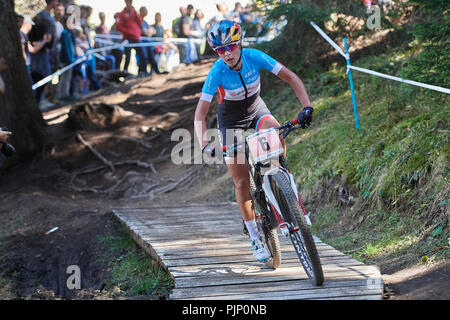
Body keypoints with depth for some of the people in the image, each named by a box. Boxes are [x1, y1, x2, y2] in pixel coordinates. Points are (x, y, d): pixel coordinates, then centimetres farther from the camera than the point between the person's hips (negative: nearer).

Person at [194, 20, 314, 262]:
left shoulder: (254, 57, -24)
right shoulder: (217, 73, -28)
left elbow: (291, 78, -20)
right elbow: (199, 116, -28)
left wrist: (307, 107, -34)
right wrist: (205, 145, -44)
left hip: (255, 108, 1)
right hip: (230, 119, -1)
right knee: (241, 181, -4)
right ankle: (255, 238, 8)